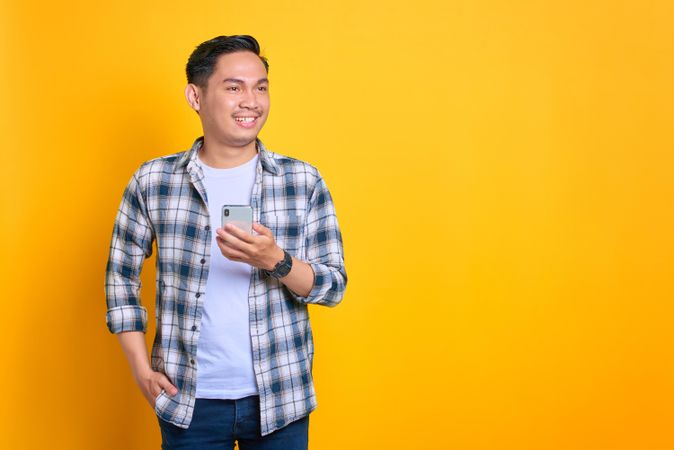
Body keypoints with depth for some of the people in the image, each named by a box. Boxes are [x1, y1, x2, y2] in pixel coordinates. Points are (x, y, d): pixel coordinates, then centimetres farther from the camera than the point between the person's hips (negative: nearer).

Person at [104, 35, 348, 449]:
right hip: (188, 399, 0)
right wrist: (142, 369, 0)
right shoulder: (152, 181, -2)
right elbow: (121, 274, 7)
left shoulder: (304, 181, -3)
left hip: (279, 397, 1)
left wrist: (276, 261, -21)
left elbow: (334, 286, -2)